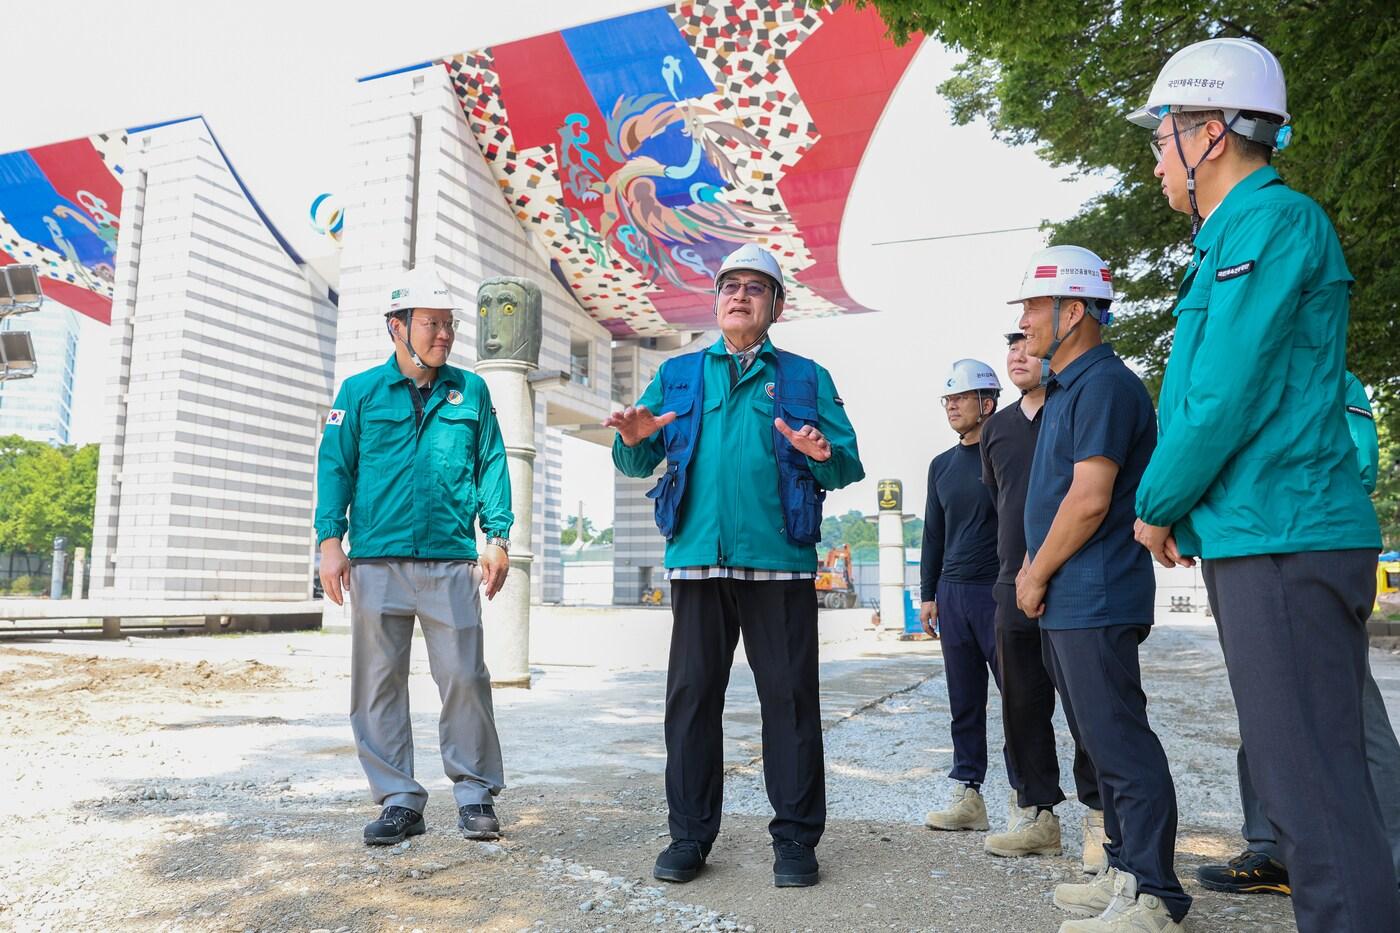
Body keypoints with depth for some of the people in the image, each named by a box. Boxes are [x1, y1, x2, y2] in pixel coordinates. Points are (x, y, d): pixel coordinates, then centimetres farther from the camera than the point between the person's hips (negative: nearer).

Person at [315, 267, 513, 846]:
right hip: (377, 561, 1)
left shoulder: (470, 392, 10)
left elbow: (492, 466, 9)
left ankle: (475, 793, 13)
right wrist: (330, 540, -3)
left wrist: (498, 537, 1)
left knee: (464, 678, -3)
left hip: (451, 561, 0)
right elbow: (335, 466, 6)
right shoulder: (361, 391, 9)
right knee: (378, 683, 5)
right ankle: (399, 800, 18)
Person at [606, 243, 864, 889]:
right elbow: (637, 465, 11)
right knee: (691, 697, 5)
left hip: (780, 560, -1)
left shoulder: (806, 377, 13)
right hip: (697, 558, 2)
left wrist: (824, 455, -17)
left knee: (790, 697, 2)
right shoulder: (677, 375, 17)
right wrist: (633, 440, -11)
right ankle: (690, 834, 18)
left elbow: (849, 467, 5)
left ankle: (795, 839, 15)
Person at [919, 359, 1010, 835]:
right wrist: (928, 593, 13)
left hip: (1001, 593, -5)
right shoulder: (941, 465, 15)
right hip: (953, 594, 6)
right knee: (964, 702, 9)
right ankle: (968, 793, 15)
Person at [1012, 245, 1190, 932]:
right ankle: (1124, 871, 27)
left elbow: (1089, 501, -21)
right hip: (1066, 600, 11)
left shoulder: (1103, 384, -13)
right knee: (1101, 741, 16)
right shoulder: (1066, 390, 18)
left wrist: (1036, 575, -11)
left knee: (1120, 744, -5)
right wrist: (1034, 569, 14)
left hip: (1095, 598, -11)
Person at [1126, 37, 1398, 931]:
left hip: (1283, 544, -10)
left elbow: (1226, 397, -17)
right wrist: (1185, 509, 13)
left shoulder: (1272, 221, -10)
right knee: (1314, 779, 16)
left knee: (1313, 788, -6)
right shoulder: (1235, 236, 20)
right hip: (1259, 538, 10)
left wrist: (1156, 506, -5)